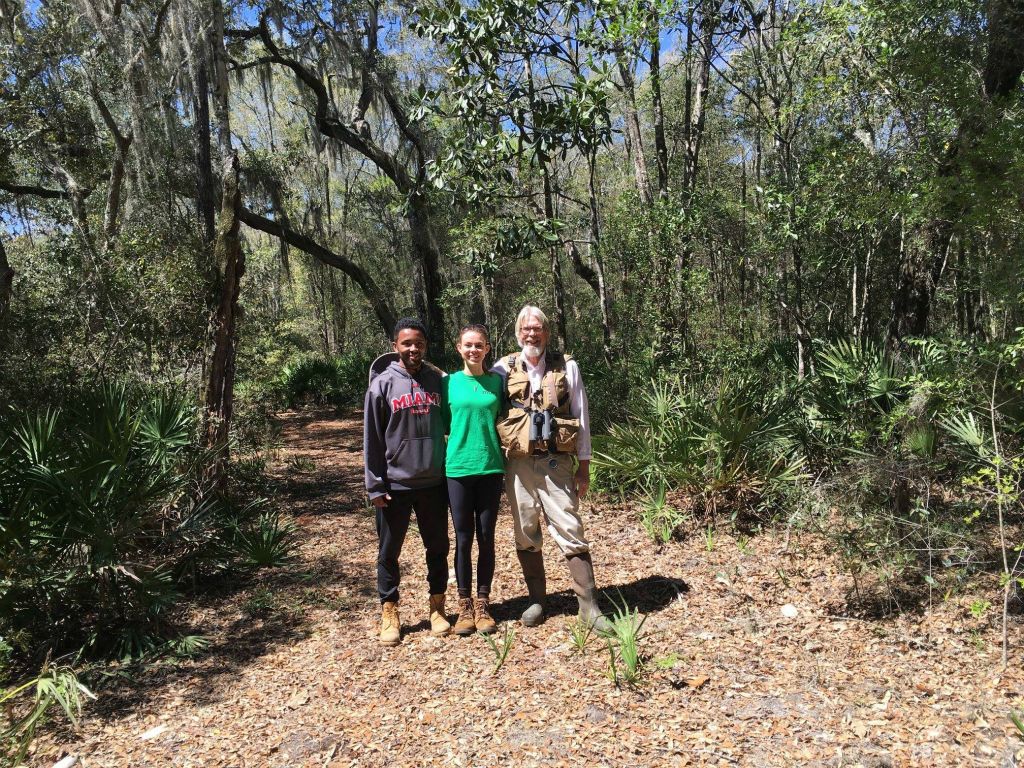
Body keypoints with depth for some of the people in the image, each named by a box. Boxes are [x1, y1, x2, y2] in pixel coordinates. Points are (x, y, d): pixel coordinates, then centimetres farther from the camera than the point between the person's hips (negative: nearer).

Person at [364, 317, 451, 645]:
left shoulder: (438, 381, 4)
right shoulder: (382, 385, -4)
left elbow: (449, 426, 9)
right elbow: (372, 439, -4)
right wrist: (375, 486, -7)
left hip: (434, 482, 3)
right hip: (395, 485, -2)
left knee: (438, 548, 12)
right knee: (389, 552, 8)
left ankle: (437, 607, 28)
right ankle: (389, 613, 23)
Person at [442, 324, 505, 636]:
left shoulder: (496, 381, 4)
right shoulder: (449, 382, 1)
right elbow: (444, 424, 7)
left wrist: (505, 458, 1)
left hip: (490, 467, 1)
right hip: (458, 467, -1)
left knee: (486, 538, 7)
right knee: (463, 540, 6)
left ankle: (483, 604, 20)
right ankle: (465, 606, 19)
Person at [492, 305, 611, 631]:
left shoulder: (566, 367, 3)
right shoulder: (504, 369, 5)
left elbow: (581, 418, 5)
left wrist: (584, 466, 4)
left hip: (556, 462, -1)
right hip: (517, 464, 2)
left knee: (570, 532, -3)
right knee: (525, 534, 9)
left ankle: (588, 606, 5)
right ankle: (537, 601, 23)